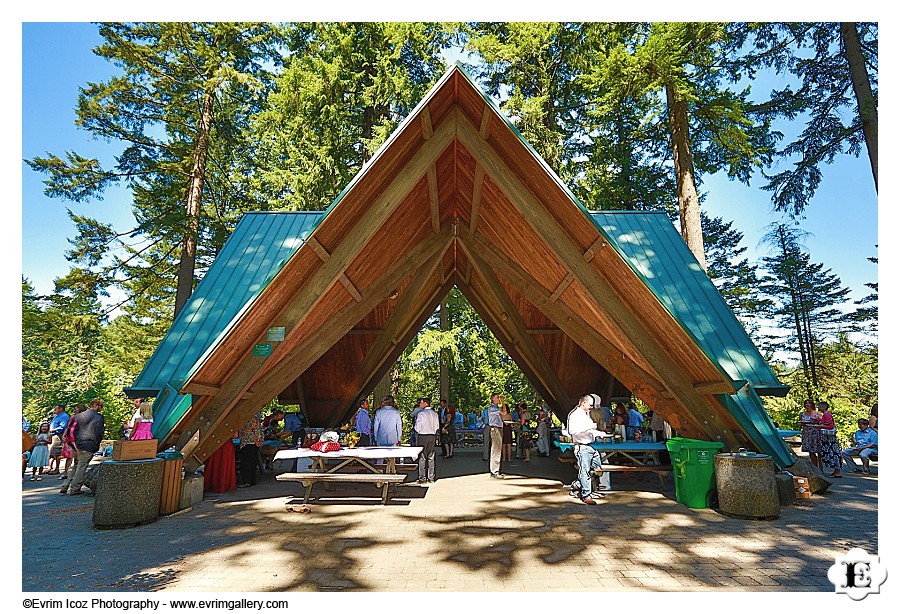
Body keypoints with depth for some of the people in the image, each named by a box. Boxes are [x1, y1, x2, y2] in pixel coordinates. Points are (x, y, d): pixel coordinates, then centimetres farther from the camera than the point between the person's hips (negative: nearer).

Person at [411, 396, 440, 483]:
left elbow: (417, 427, -13)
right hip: (432, 435, 6)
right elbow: (437, 426, 10)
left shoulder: (421, 413, -14)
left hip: (422, 436, -5)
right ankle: (431, 477, 16)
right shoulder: (435, 414, 4)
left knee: (422, 457, 2)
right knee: (431, 457, 11)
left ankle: (422, 478, 4)